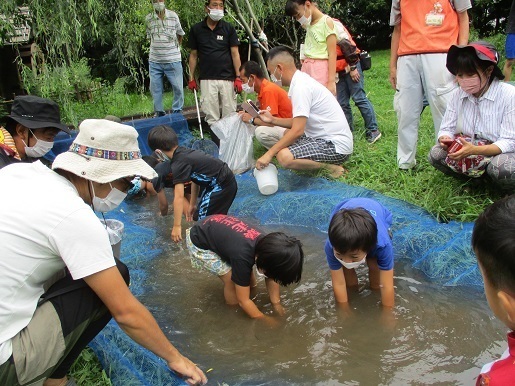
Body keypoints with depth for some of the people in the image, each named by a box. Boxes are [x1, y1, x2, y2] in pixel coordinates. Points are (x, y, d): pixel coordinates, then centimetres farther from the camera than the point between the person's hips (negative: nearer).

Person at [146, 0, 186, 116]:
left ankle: (177, 111, 18)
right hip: (154, 60, 1)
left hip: (173, 60, -1)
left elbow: (180, 34, 14)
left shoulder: (173, 16, 0)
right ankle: (159, 113, 19)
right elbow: (149, 37, 15)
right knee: (155, 88, 7)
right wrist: (158, 48, 10)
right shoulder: (148, 19, 2)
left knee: (178, 87, 2)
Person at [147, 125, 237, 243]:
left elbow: (179, 197, -21)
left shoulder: (178, 163, -20)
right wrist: (192, 205, 24)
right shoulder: (185, 152, 6)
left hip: (222, 186, -9)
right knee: (198, 216, 15)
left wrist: (177, 226, -18)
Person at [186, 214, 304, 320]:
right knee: (232, 279, -13)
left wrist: (277, 306, -5)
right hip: (199, 243, -7)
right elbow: (243, 301, -26)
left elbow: (271, 277, 0)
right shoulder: (243, 257, -38)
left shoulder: (268, 243, -17)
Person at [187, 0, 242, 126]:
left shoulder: (229, 28, 3)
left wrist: (238, 78, -6)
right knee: (211, 117, -2)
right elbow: (193, 55, 11)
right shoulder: (196, 29, 5)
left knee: (230, 114, 1)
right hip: (207, 79, 0)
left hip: (227, 78, 0)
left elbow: (235, 54, 2)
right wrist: (191, 78, 7)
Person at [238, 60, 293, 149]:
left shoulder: (269, 90, -21)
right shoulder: (262, 89, 9)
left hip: (289, 129, -10)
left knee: (261, 132, -29)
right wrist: (246, 114, 3)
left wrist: (251, 119, -11)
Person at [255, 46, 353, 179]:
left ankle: (331, 167, -8)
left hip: (337, 146, -10)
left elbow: (297, 130, -23)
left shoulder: (300, 87, -18)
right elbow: (300, 122, 17)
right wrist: (273, 120, 13)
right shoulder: (301, 80, 11)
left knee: (284, 156, -28)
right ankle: (325, 163, 11)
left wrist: (269, 154, -20)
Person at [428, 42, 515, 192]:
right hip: (468, 149, 5)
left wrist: (474, 150, -38)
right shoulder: (457, 95, -1)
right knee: (436, 154, -18)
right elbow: (447, 129, -1)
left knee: (501, 169, -37)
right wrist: (445, 139, -29)